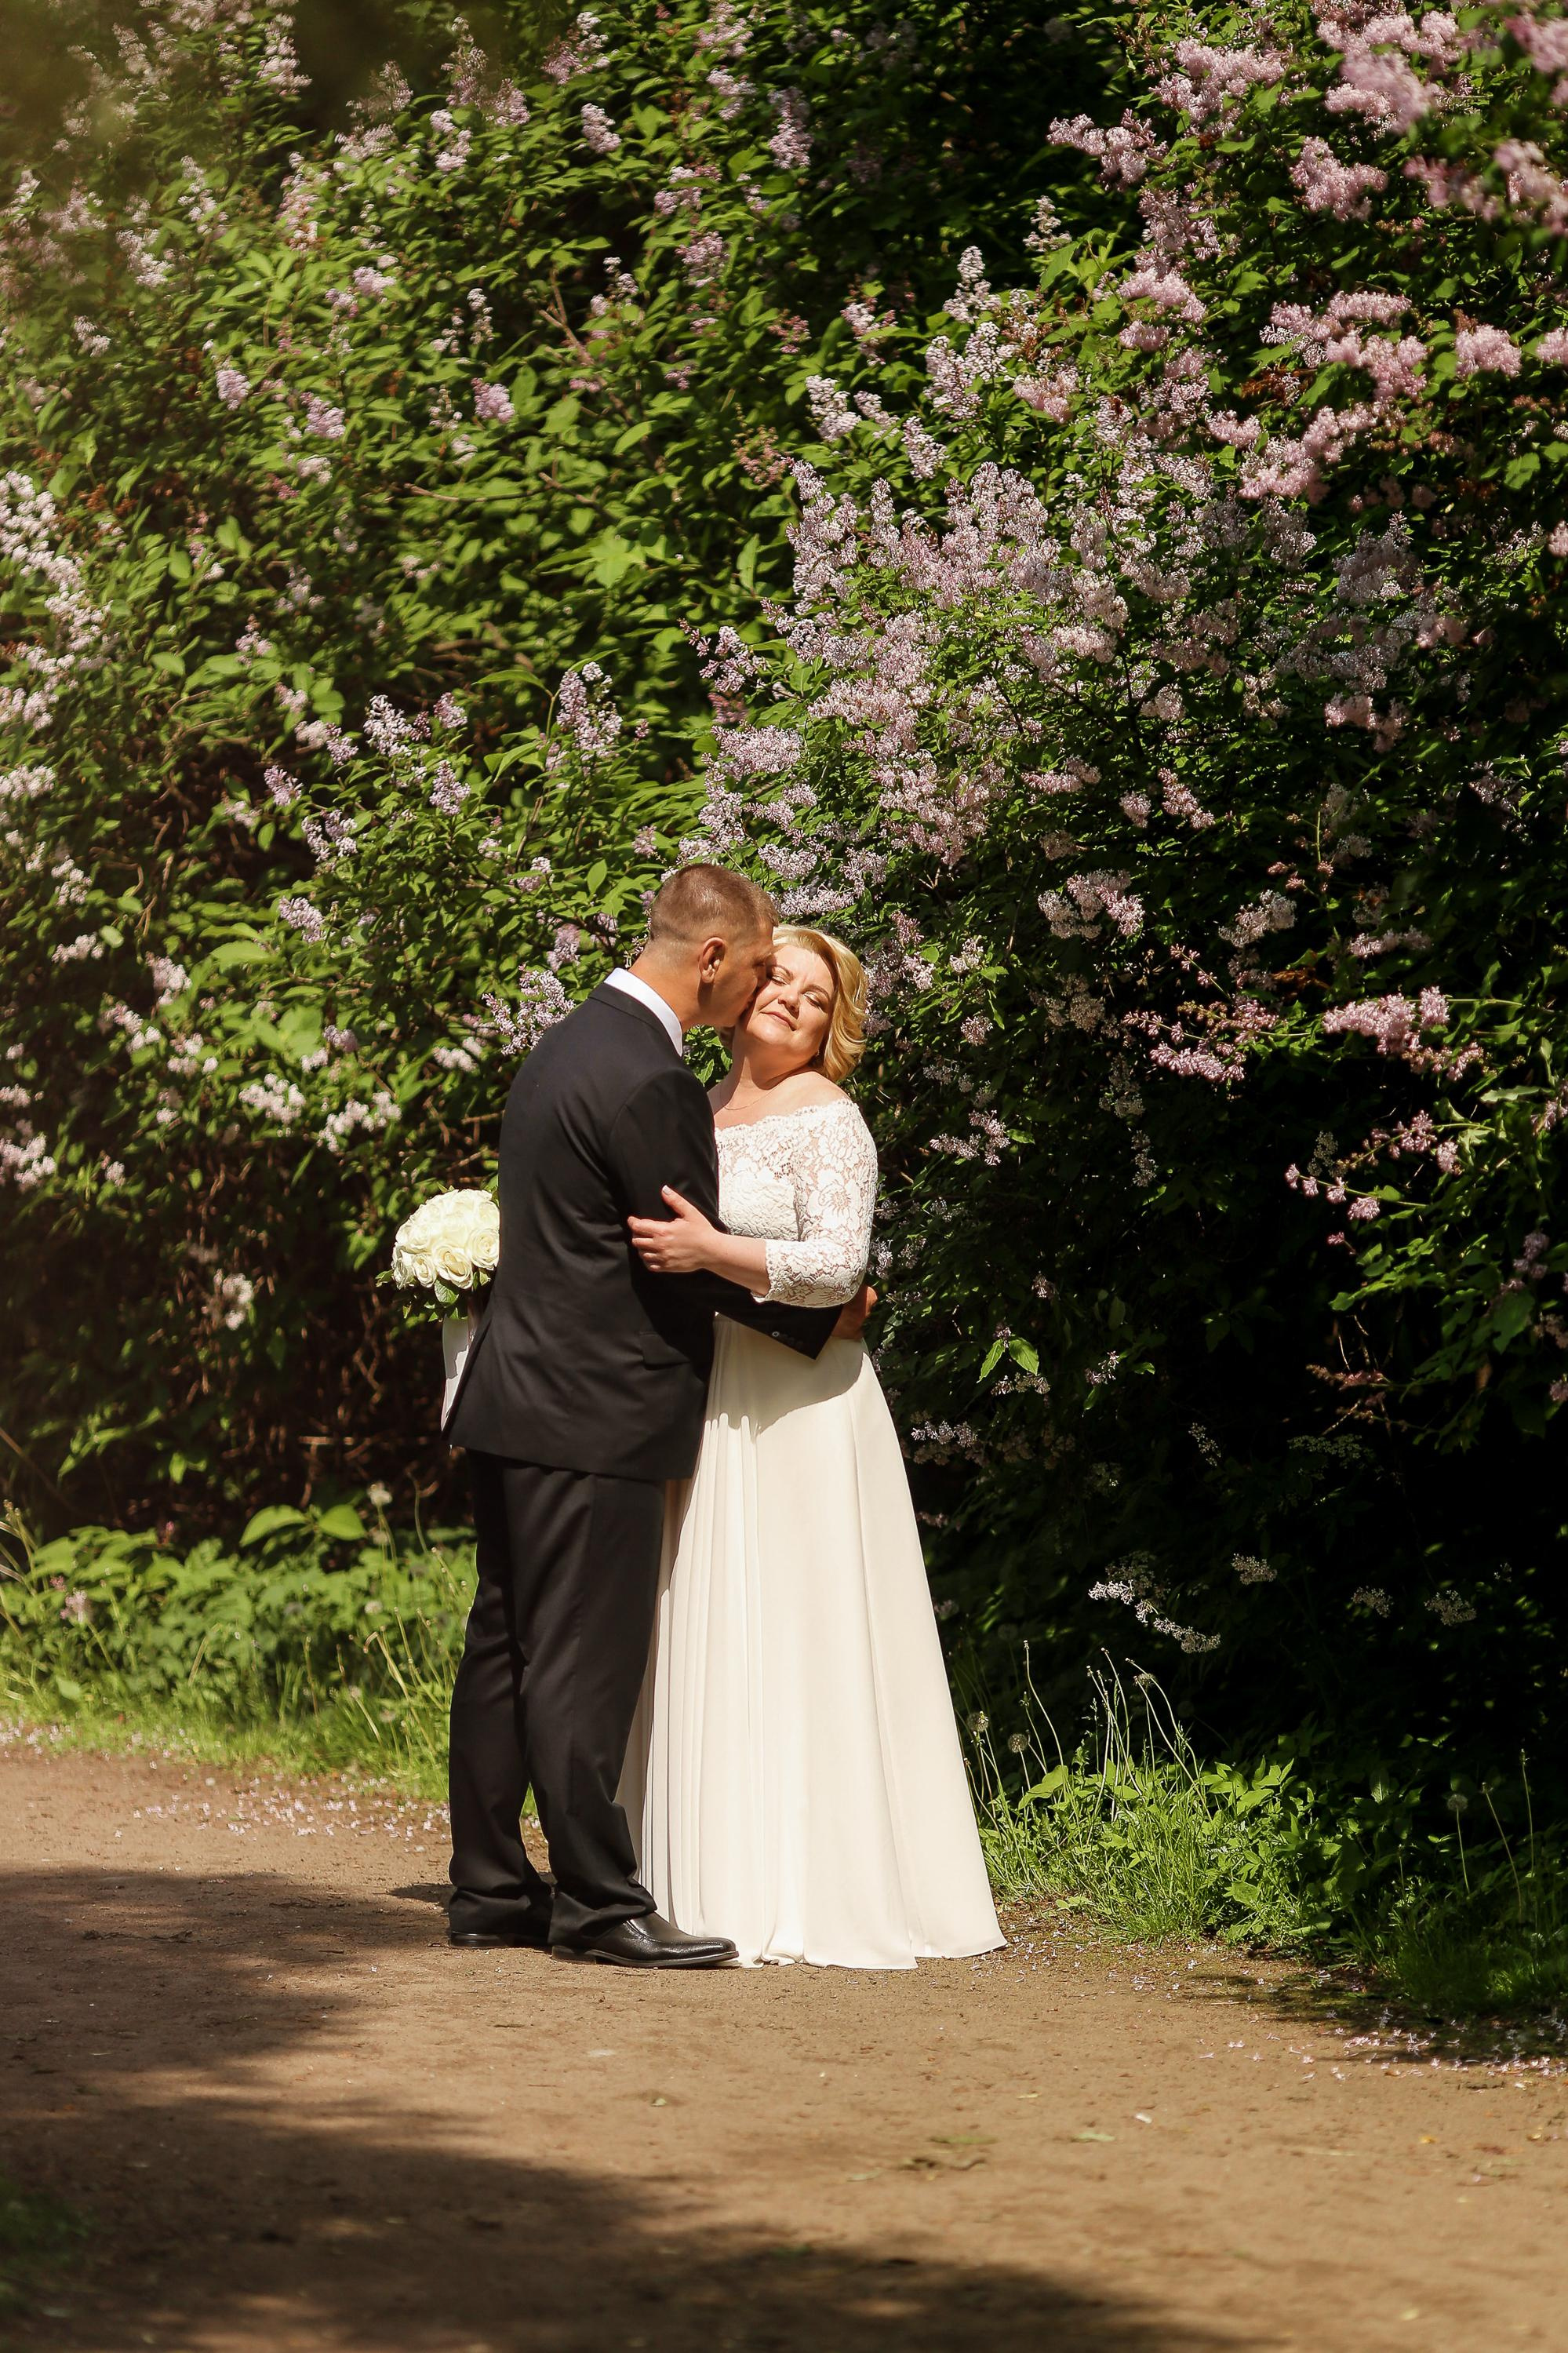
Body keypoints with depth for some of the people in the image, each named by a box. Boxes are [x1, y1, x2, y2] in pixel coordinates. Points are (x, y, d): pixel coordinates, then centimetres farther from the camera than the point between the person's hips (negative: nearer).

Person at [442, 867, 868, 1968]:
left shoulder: (570, 1044, 14)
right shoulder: (648, 1079, -17)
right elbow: (700, 1260, -13)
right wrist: (823, 1320, 1)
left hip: (516, 1397, 10)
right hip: (593, 1415, -10)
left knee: (506, 1650, 11)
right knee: (584, 1660, -6)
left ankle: (490, 1888, 16)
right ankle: (597, 1902, -2)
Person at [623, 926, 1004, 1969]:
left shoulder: (828, 1121, -7)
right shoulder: (700, 1111, 15)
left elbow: (837, 1265, -17)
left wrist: (713, 1253, -26)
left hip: (793, 1413, -7)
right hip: (702, 1409, 7)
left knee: (789, 1642, -7)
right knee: (703, 1641, 7)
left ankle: (807, 1894, -4)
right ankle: (715, 1879, 11)